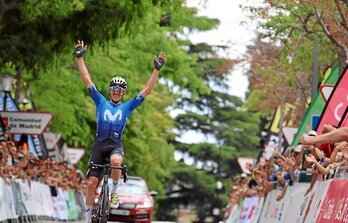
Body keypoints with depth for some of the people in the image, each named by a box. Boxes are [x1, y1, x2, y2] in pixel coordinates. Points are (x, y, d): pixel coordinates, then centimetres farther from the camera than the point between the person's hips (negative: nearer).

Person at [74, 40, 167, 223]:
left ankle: (114, 191, -13)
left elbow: (146, 91, 7)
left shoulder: (127, 107, 12)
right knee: (92, 182, -6)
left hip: (116, 144, -1)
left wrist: (157, 69, 0)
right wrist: (80, 58, 3)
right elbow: (87, 80, 8)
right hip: (99, 143, 1)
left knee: (116, 161, -37)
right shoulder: (101, 102, 12)